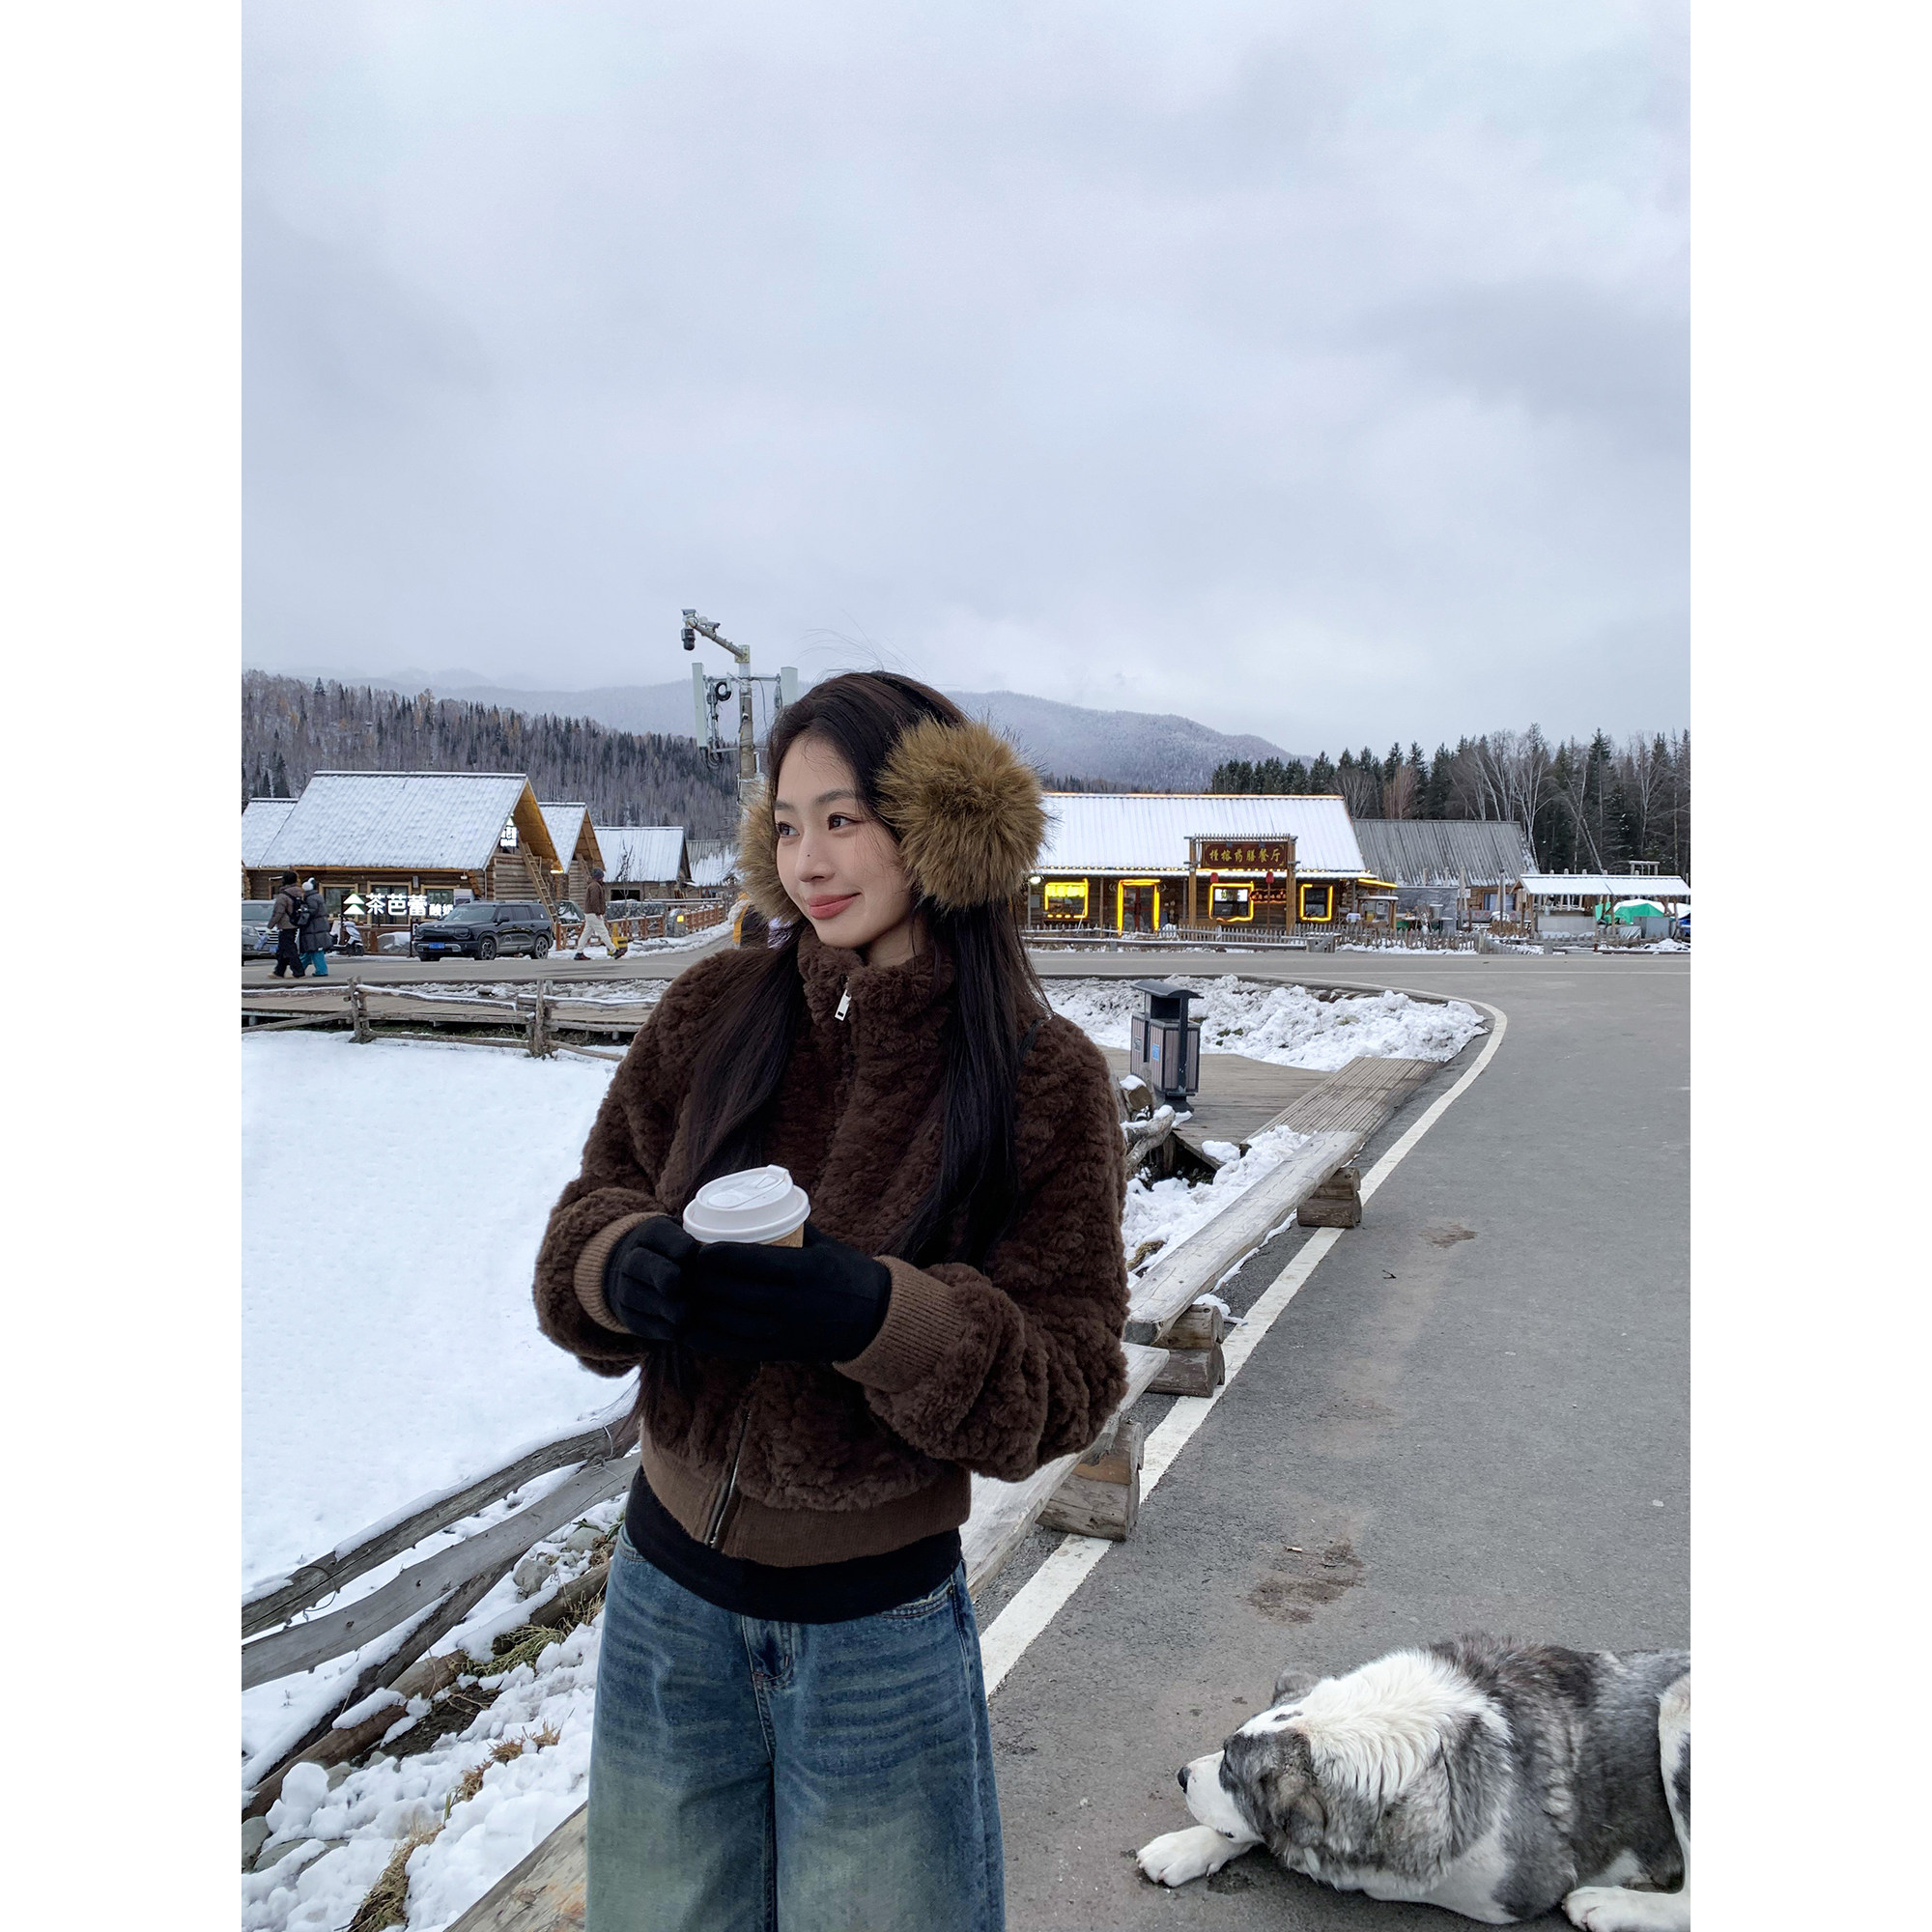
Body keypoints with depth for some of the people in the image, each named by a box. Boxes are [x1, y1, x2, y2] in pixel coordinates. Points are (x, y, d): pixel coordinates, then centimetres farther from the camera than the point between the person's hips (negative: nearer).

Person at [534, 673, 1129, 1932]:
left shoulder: (1045, 1078, -14)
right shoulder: (716, 1010, -6)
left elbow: (1064, 1383, -13)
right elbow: (588, 1214, 1)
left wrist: (875, 1313, -31)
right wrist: (627, 1264, -23)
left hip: (880, 1627, -3)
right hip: (665, 1597, 3)